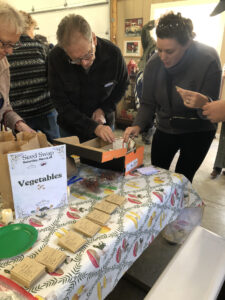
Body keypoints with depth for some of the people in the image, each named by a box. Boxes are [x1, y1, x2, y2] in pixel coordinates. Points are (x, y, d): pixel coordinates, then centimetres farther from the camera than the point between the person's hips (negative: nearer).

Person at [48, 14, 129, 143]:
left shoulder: (113, 52, -19)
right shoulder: (56, 58, -22)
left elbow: (122, 85, 0)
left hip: (104, 125, 1)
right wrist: (94, 127, -29)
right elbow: (61, 103, -20)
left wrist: (104, 110, -14)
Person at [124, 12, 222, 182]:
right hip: (166, 128, 3)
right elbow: (148, 103, -7)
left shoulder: (208, 59, -21)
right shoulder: (154, 63, -12)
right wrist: (138, 125, -24)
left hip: (198, 130, -3)